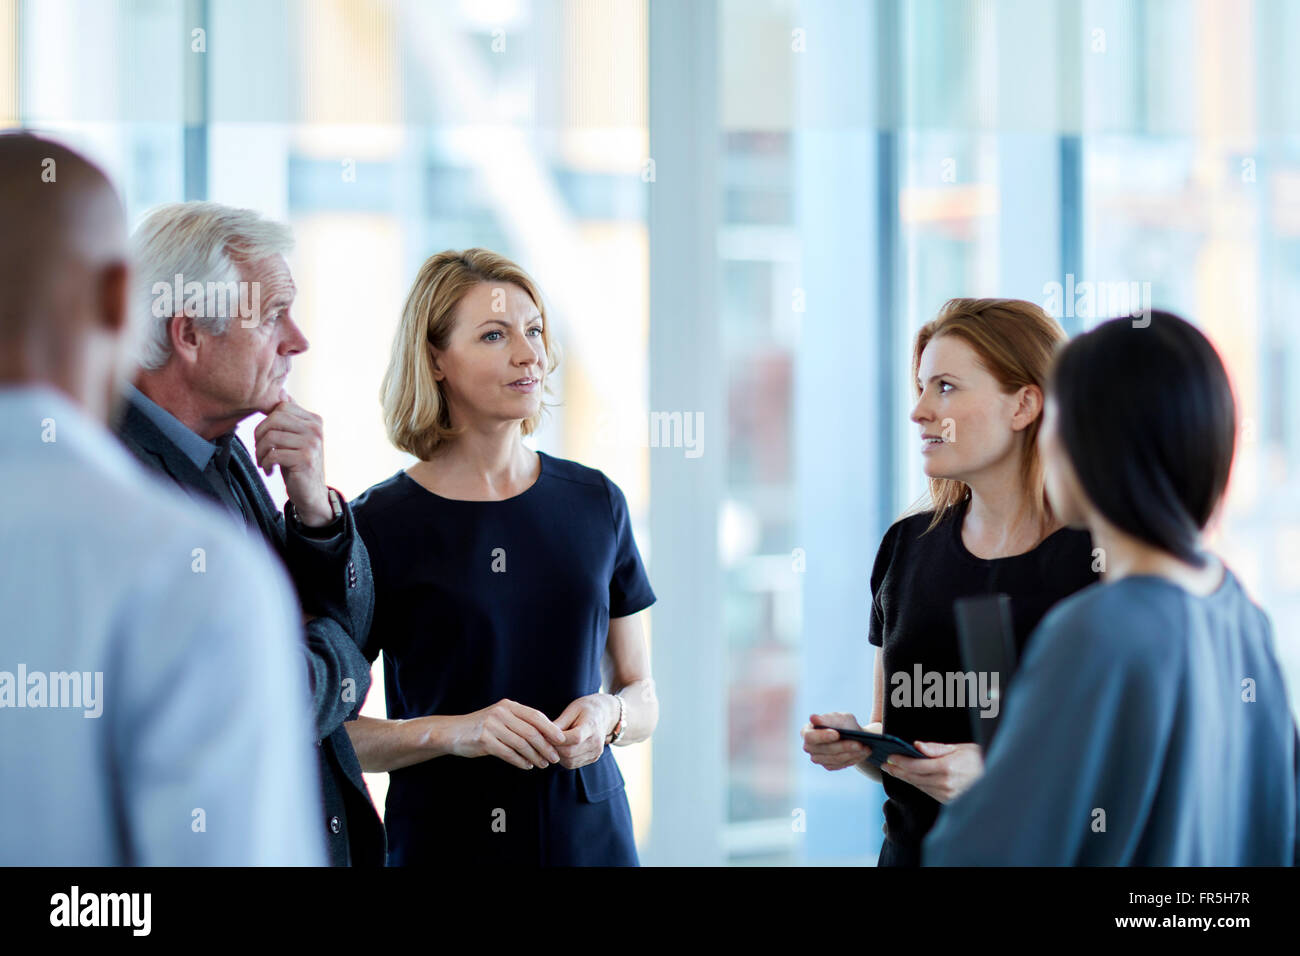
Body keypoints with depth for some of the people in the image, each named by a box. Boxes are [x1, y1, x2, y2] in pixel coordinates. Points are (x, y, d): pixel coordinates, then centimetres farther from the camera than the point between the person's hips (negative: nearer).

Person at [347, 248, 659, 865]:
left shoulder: (595, 503, 4)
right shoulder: (380, 523, -6)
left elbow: (643, 699, 11)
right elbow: (325, 731, -6)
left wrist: (607, 716, -10)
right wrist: (451, 732, -19)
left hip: (589, 837, 3)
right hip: (443, 838, -3)